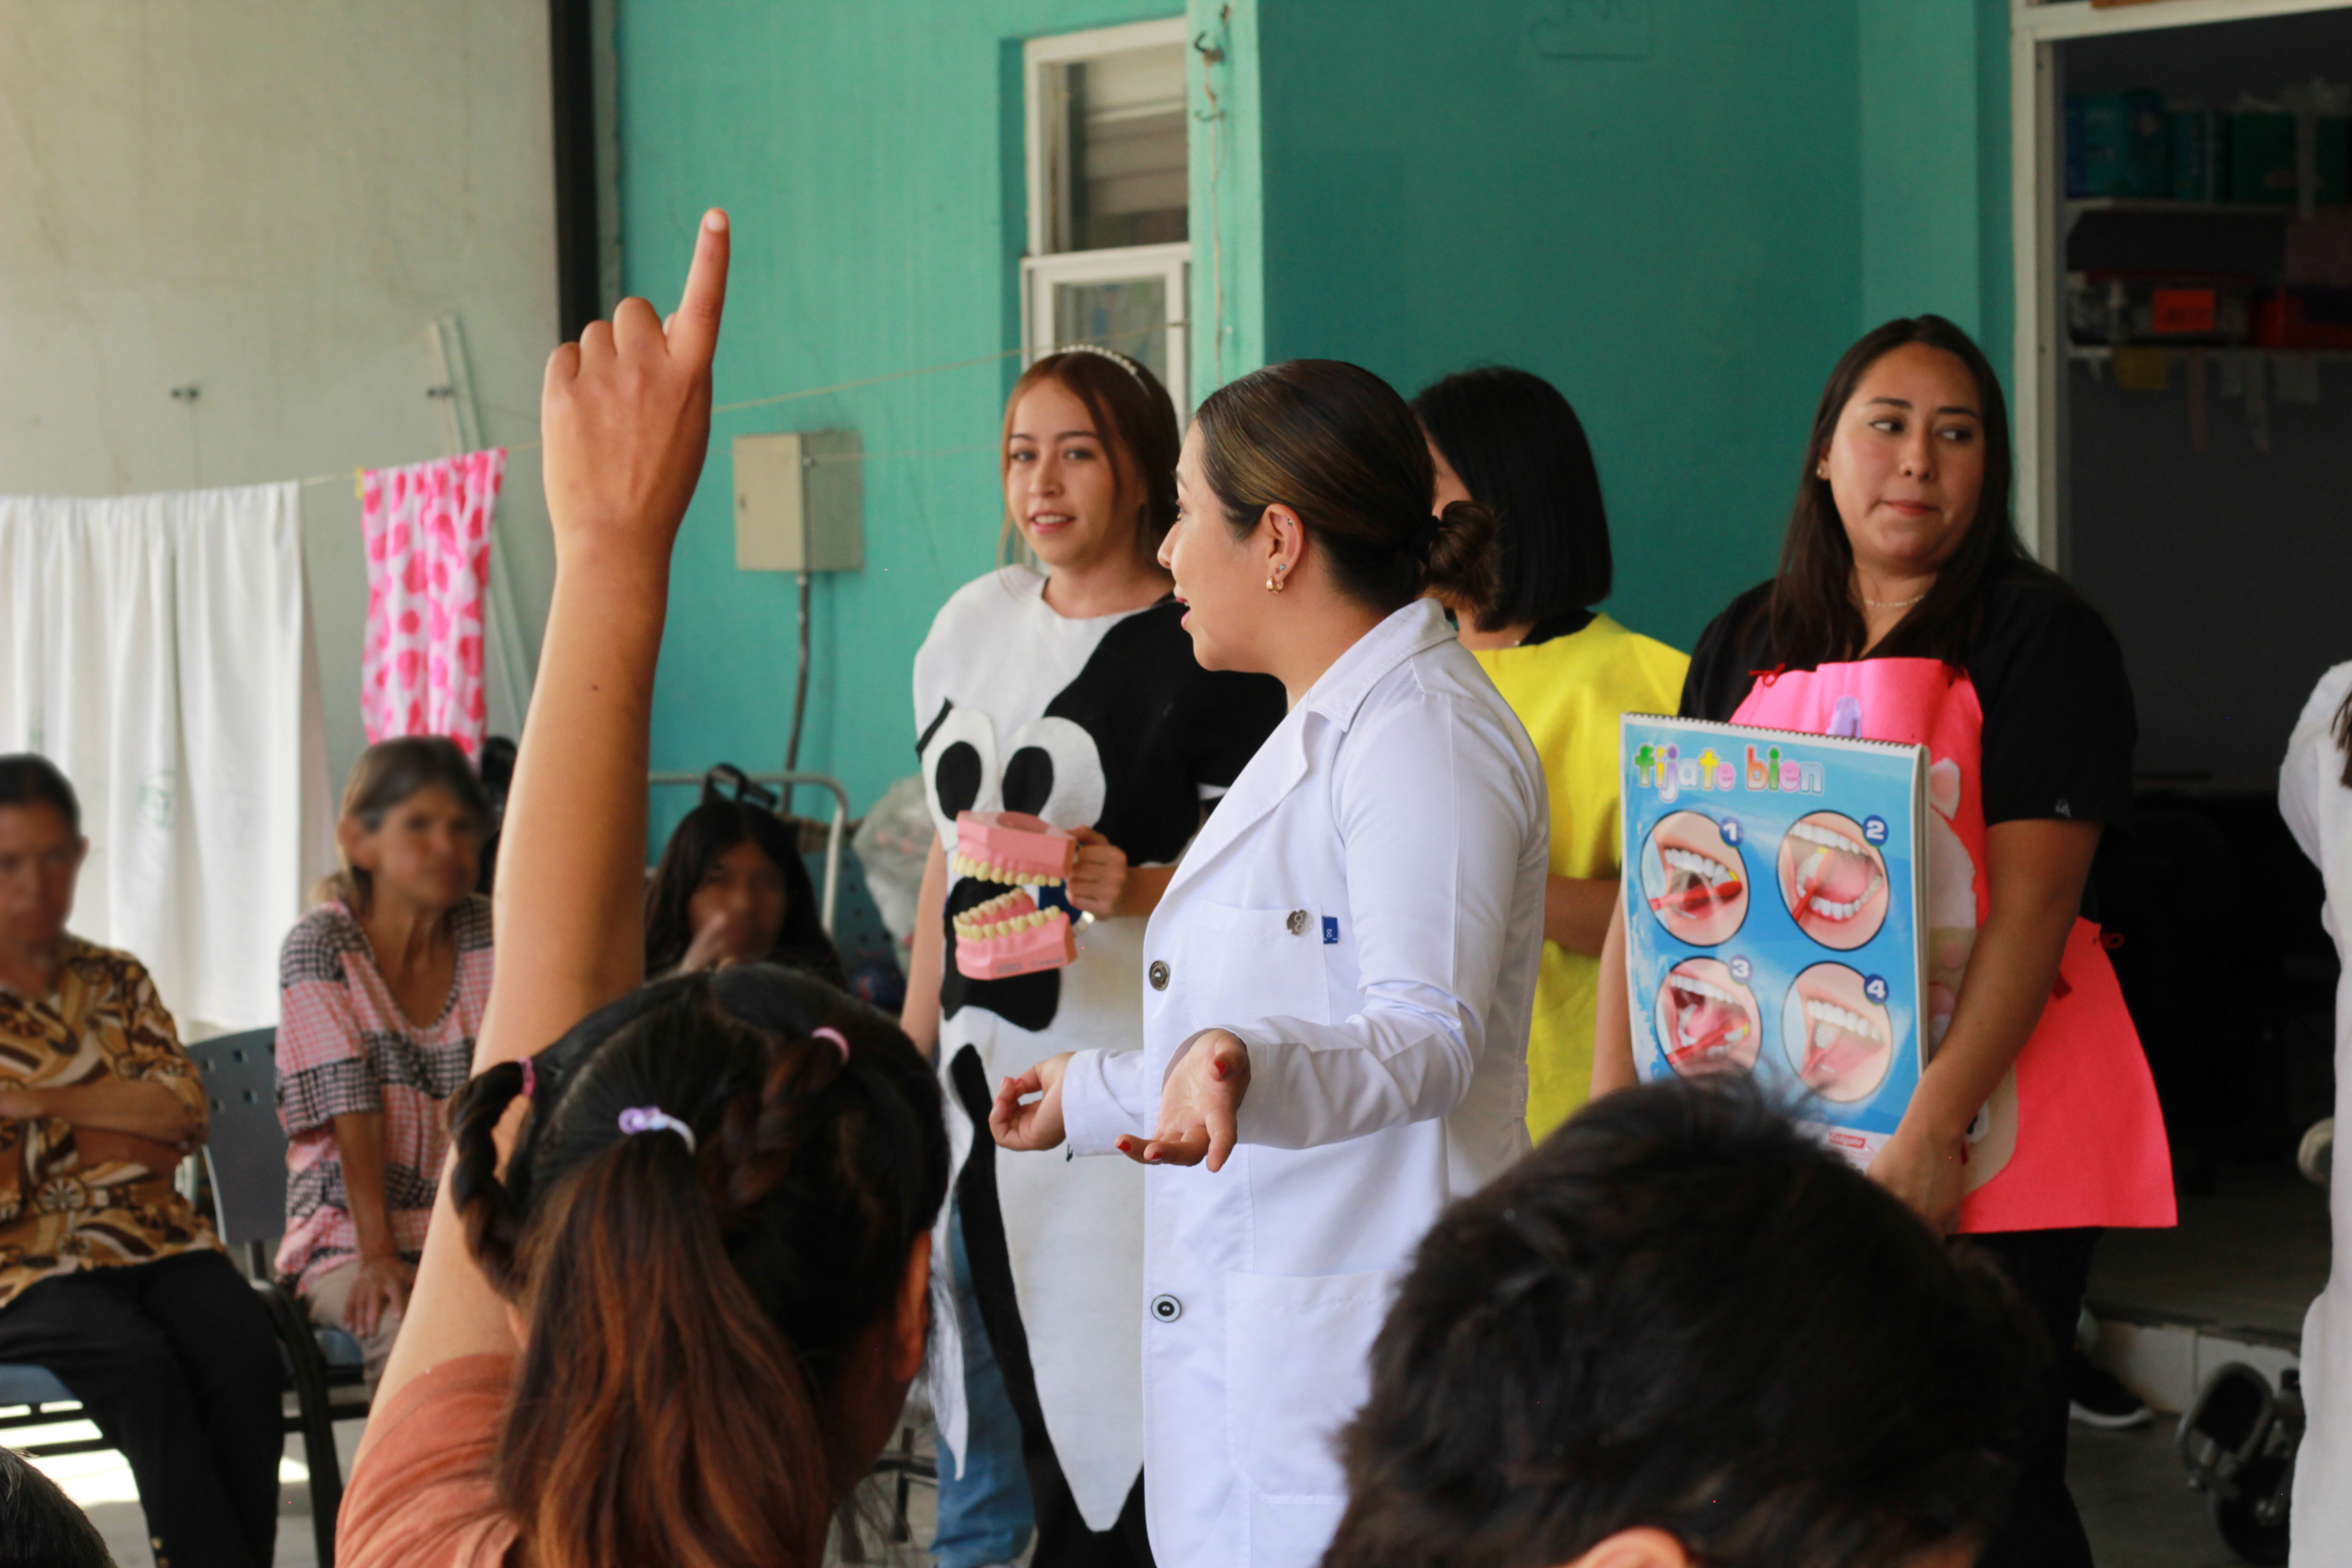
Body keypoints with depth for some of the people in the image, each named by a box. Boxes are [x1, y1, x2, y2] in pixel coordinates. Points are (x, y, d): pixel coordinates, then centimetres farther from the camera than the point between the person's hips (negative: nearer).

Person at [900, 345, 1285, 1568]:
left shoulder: (1205, 649, -7)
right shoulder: (978, 621, 12)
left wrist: (1132, 889, -24)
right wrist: (914, 1042, 18)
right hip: (977, 1074, 6)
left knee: (1101, 1402, -7)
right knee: (981, 1423, 13)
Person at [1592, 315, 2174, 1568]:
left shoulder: (2040, 640, -2)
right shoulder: (1747, 644, 13)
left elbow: (2030, 908, -12)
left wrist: (1935, 1129, -20)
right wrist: (1615, 1101, 1)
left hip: (1978, 1144, -4)